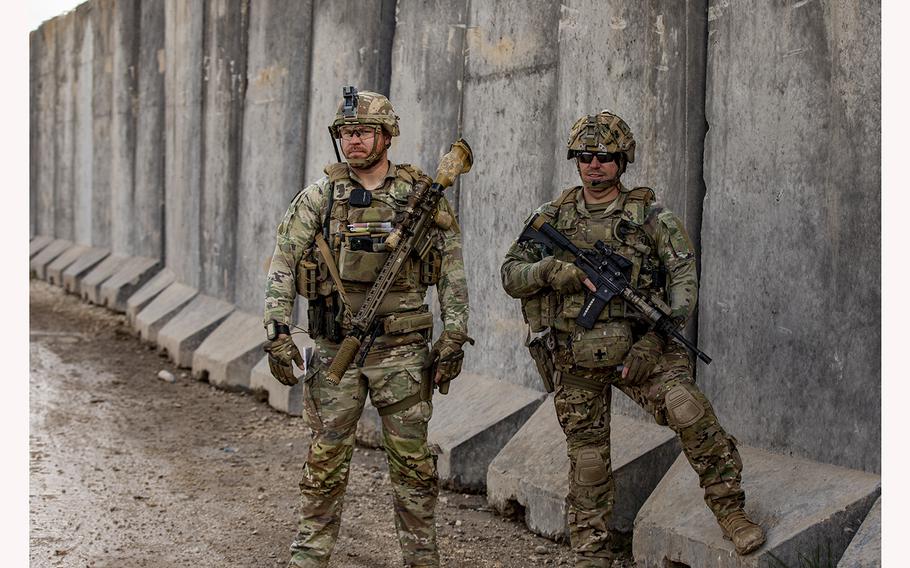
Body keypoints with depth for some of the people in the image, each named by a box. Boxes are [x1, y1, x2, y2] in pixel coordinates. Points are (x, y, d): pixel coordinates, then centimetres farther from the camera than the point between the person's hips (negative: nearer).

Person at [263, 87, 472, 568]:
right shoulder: (320, 195, 1)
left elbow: (452, 270, 6)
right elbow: (282, 265, 1)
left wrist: (454, 336, -1)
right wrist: (278, 333, -7)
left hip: (402, 347, 0)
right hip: (335, 347, 0)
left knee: (411, 457, 6)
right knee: (327, 456, 4)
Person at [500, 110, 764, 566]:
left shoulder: (651, 215, 1)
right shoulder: (553, 217, 8)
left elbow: (684, 276, -6)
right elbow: (511, 275, 4)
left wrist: (652, 345, -17)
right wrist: (567, 271, -15)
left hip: (638, 346, -2)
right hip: (574, 360, 2)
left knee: (688, 409, -25)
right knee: (587, 458, 7)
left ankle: (729, 510, -13)